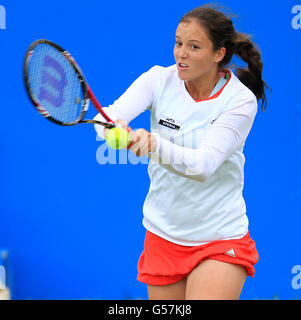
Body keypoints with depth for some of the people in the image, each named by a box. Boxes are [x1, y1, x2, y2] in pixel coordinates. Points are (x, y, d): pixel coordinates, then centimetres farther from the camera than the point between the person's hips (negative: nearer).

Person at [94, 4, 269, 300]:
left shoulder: (240, 100, -14)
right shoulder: (159, 80, -5)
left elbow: (204, 164, -27)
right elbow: (107, 117, -20)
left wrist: (153, 144, -43)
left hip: (220, 239, -3)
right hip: (162, 236, 4)